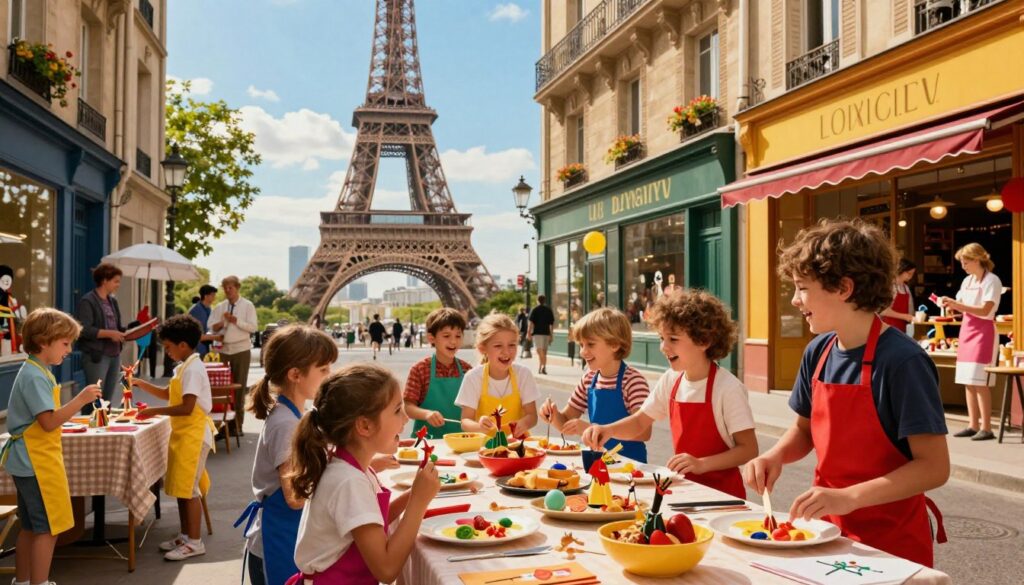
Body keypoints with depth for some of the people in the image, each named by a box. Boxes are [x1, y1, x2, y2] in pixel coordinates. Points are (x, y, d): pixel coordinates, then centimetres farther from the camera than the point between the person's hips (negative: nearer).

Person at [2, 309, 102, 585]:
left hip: (31, 461, 10)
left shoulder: (38, 371, 12)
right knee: (48, 527, -4)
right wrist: (80, 400, -26)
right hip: (36, 461, -10)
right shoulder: (34, 376, -19)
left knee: (30, 527, 18)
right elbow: (49, 422, -25)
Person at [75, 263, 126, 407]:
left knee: (108, 400, 12)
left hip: (114, 355, 8)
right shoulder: (88, 301, -9)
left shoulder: (112, 301, 15)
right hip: (96, 356, -8)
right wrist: (109, 334, -20)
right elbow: (84, 330, -18)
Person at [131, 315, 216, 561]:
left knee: (189, 488, -6)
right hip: (183, 434, 10)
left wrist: (155, 411, -17)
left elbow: (186, 407, -24)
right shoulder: (184, 367, 13)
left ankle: (195, 542, 1)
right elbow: (167, 394, 24)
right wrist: (141, 383, 14)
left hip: (193, 434, -10)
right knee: (181, 487, 14)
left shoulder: (193, 368, -18)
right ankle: (185, 535, 24)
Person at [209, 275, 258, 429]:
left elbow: (253, 327, -8)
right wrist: (220, 324, -12)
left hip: (241, 349, -3)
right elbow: (212, 327, 8)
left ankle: (238, 422, 11)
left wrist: (236, 320, -17)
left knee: (240, 385, 4)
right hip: (223, 349, 3)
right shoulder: (219, 307, 11)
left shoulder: (247, 305, 0)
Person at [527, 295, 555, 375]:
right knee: (544, 352, 12)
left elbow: (531, 322, -8)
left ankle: (542, 366, -27)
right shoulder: (549, 310, 10)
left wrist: (528, 333, -5)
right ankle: (543, 368, 12)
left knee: (540, 351, -11)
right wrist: (551, 335, 16)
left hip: (537, 333, -4)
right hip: (546, 333, 4)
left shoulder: (535, 310, -3)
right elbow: (551, 323, 10)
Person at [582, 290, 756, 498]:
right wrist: (608, 430, -6)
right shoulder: (670, 381, 3)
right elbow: (639, 422, 12)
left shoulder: (728, 388, -16)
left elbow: (749, 449, -13)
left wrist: (702, 464, -24)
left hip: (721, 491, -6)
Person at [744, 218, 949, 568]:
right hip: (830, 528, 6)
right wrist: (775, 456, -7)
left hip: (891, 541, -6)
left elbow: (934, 467, -21)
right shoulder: (818, 352, 0)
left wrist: (848, 498, -29)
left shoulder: (902, 361, -21)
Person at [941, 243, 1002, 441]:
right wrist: (950, 304, -5)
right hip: (967, 329, 8)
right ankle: (973, 425, 11)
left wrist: (956, 304, -24)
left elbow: (985, 310, -19)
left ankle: (986, 428, -6)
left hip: (983, 331, -8)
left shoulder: (992, 280, -9)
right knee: (967, 381, 6)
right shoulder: (967, 281, 13)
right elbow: (961, 306, 16)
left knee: (979, 382, -10)